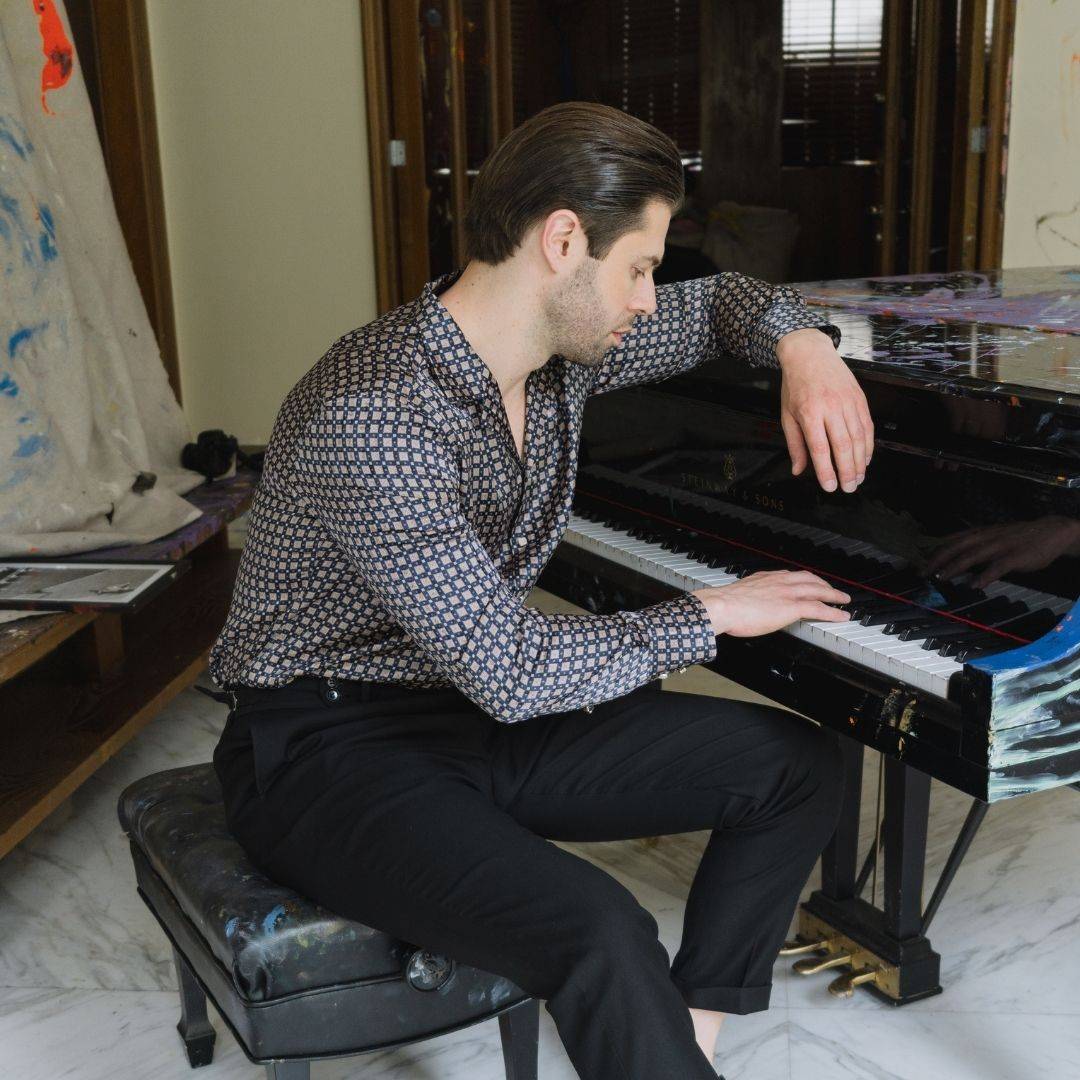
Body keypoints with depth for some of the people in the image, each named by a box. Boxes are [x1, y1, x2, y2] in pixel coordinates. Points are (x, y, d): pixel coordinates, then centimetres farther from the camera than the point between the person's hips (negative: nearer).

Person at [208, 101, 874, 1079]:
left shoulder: (559, 347, -2)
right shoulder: (370, 417, -28)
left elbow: (717, 302, 18)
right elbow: (509, 671, -28)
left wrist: (803, 344, -5)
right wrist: (711, 616, -15)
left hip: (484, 705, 8)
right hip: (332, 750, -8)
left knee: (798, 765, -1)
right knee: (600, 932, -34)